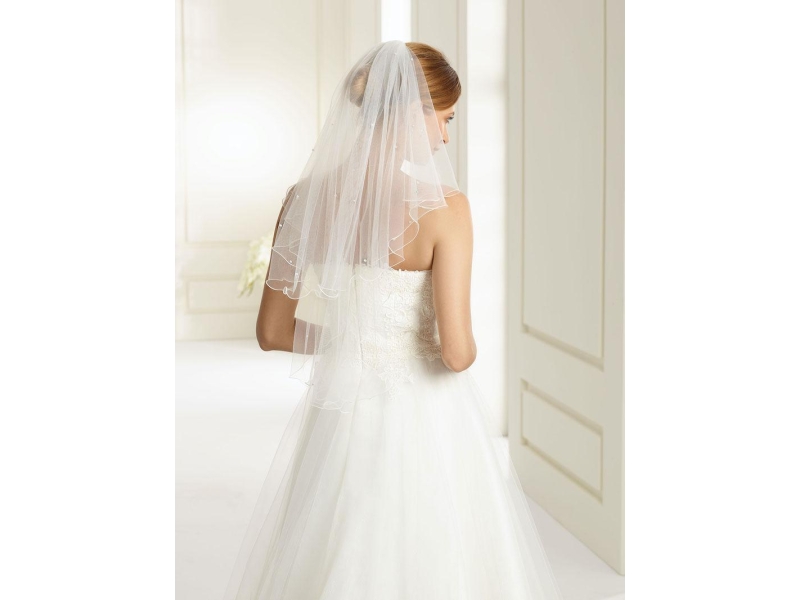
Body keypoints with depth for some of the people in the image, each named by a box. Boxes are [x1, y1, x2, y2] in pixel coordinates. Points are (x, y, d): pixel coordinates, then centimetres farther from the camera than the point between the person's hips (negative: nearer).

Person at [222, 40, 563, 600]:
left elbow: (273, 331, 4)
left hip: (337, 419, 5)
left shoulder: (306, 197, -2)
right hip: (426, 427, -5)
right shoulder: (442, 206, -16)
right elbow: (456, 351, -20)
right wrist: (466, 349, 2)